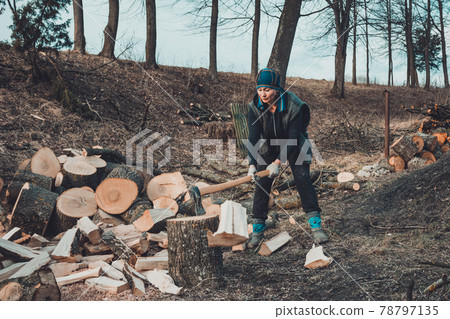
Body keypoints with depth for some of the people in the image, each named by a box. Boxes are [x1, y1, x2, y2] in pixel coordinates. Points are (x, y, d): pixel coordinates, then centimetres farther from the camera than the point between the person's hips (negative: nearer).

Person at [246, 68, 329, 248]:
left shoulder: (293, 106, -30)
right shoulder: (254, 107, -23)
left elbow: (293, 138, -28)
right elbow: (253, 137, -26)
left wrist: (278, 162, -36)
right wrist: (252, 164, -39)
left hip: (294, 146, -2)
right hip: (268, 147, 2)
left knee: (303, 180, -12)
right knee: (261, 185, -5)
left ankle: (316, 227, -3)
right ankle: (257, 230, 5)